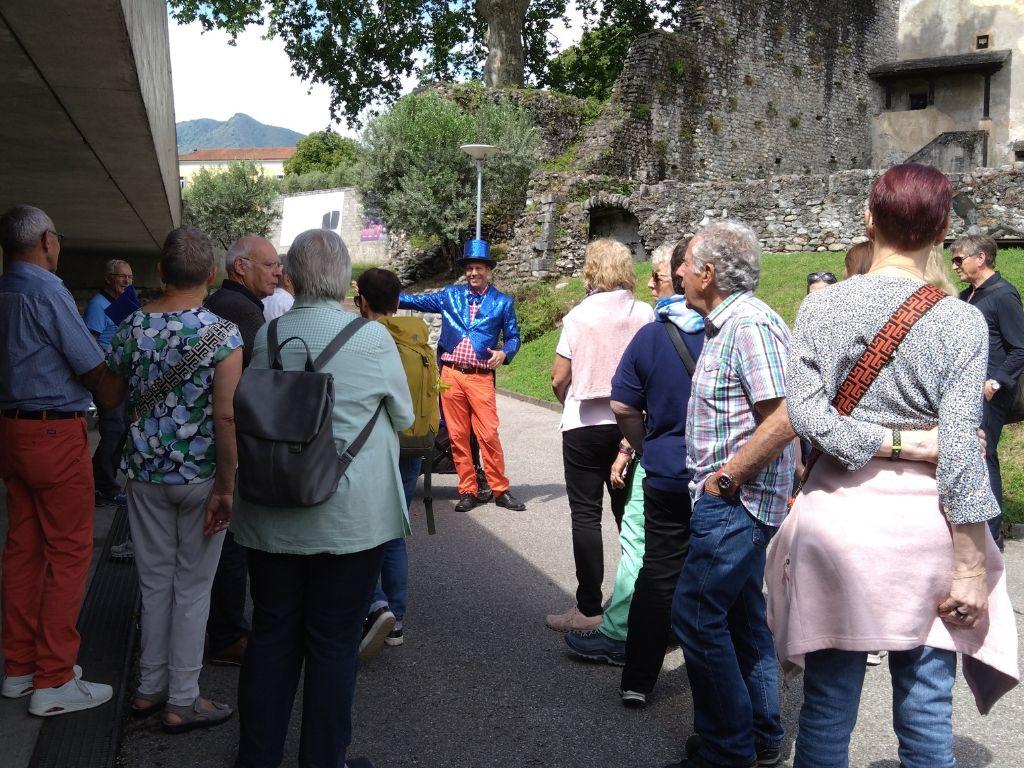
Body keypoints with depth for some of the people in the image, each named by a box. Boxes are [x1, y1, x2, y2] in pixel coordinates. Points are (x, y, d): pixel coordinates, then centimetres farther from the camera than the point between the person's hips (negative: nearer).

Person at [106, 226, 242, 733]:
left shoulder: (131, 328, -1)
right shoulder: (223, 334, -15)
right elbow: (225, 416, -21)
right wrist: (225, 488, -16)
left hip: (145, 472, 4)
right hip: (201, 476, -4)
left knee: (155, 582, 16)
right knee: (192, 587, 7)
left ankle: (150, 688, 27)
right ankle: (181, 701, 14)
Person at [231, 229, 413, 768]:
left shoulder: (266, 336, -2)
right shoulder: (371, 337, -12)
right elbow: (403, 416, 2)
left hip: (270, 516, 4)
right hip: (349, 516, -3)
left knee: (271, 634, 15)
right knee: (334, 641, 9)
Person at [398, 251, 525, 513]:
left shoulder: (502, 302, 8)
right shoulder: (449, 295, 13)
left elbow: (513, 337, 11)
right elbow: (415, 300, 16)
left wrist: (504, 353, -10)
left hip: (481, 377, -2)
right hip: (451, 375, 2)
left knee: (489, 435, -9)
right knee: (457, 436, 4)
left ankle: (500, 490, 3)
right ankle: (468, 491, 12)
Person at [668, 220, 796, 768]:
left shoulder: (751, 324, -18)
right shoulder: (725, 324, 13)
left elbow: (784, 419, -26)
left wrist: (725, 479, -19)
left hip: (734, 501, -10)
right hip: (733, 501, 10)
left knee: (695, 615, -6)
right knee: (741, 616, 17)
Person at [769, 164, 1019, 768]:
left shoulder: (820, 308, -1)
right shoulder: (961, 321, -6)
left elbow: (807, 413, -12)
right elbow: (960, 448, -10)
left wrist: (897, 444, -8)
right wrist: (971, 568, -6)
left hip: (838, 512, 1)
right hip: (924, 520, -1)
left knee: (828, 706, 12)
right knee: (927, 716, 11)